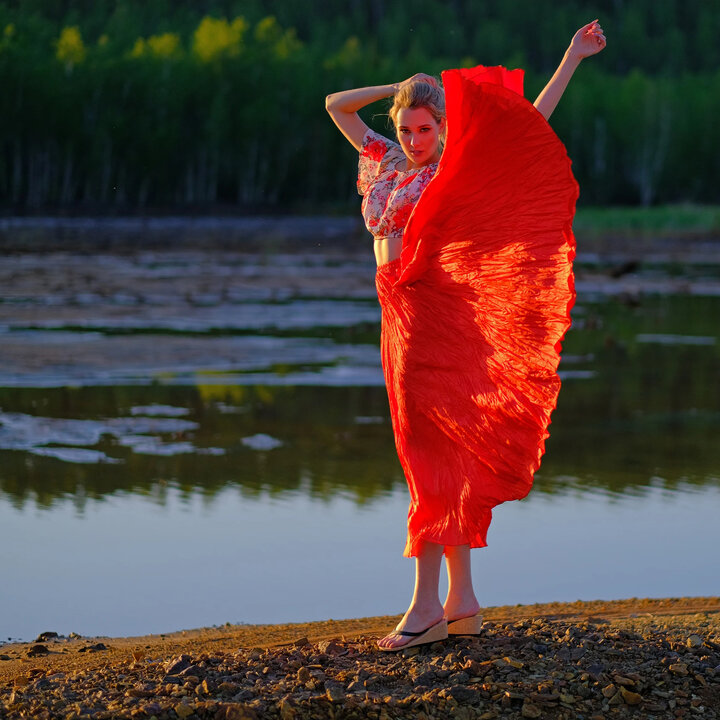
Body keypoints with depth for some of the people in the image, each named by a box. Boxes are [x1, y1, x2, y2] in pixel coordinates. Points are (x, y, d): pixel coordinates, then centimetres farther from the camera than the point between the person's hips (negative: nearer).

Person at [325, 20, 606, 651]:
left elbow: (531, 121, 2)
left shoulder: (458, 168, -1)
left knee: (431, 449, -11)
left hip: (437, 311, -7)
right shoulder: (388, 164, 16)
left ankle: (427, 604, -12)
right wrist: (406, 88, 15)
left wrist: (575, 57, 3)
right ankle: (463, 600, 12)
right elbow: (337, 104, 24)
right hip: (399, 317, 7)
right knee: (440, 456, 8)